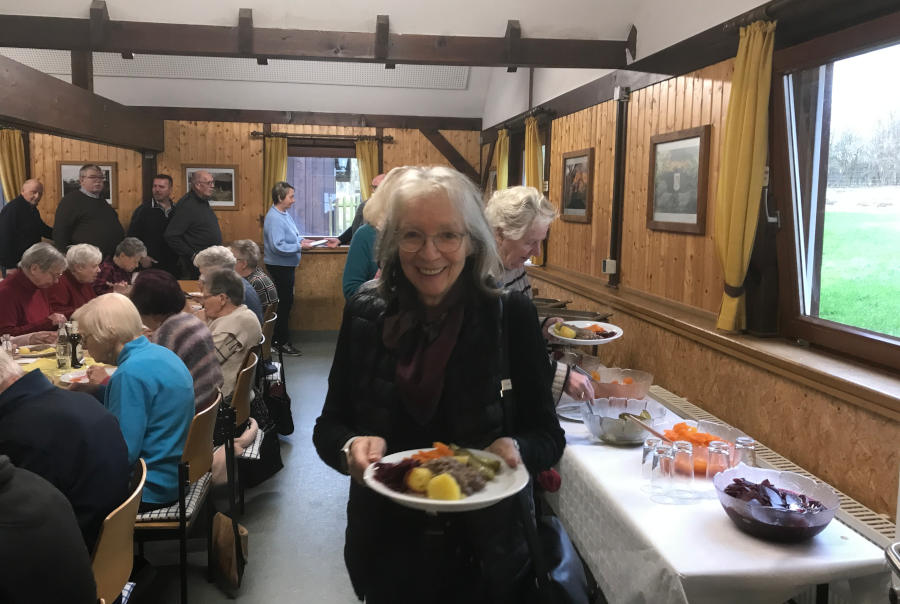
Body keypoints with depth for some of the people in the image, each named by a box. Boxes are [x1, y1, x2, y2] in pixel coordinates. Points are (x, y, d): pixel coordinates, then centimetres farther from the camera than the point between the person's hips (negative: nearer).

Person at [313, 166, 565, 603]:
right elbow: (328, 426, -1)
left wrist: (516, 450, -28)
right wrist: (351, 446, -22)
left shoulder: (511, 316, -13)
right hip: (387, 550, 2)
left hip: (485, 551, -1)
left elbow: (547, 435, -7)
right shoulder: (365, 314, -7)